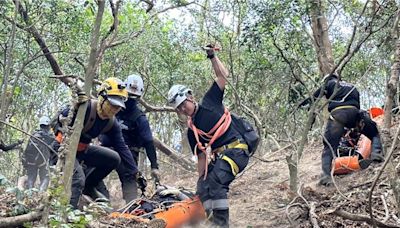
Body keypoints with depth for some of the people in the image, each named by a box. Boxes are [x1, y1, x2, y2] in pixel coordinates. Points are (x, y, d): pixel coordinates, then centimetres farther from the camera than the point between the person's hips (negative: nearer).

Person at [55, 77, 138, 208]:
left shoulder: (111, 123, -3)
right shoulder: (86, 107, -26)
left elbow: (122, 148, -2)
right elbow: (60, 120, -24)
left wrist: (135, 173, -5)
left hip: (83, 149, 8)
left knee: (114, 158, 0)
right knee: (78, 180, -24)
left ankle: (88, 186, 11)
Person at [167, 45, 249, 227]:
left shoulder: (209, 102, 4)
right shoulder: (192, 131, 14)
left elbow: (223, 76, 4)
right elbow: (201, 157, 13)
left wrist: (212, 57, 0)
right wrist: (200, 179, 8)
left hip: (236, 150, -7)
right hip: (219, 156, 7)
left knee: (215, 179, -26)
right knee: (204, 187, -7)